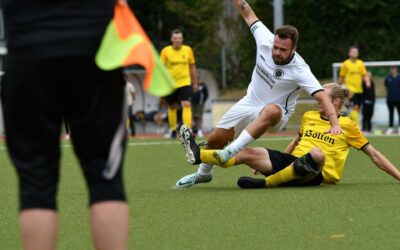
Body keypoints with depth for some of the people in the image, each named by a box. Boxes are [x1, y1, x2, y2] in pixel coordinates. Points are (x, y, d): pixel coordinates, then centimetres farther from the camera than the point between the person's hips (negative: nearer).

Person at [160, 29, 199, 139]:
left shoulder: (188, 50, 1)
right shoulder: (166, 51, -3)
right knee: (172, 107, 11)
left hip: (185, 83, 0)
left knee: (186, 105, -17)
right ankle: (173, 129, 27)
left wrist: (195, 82, 12)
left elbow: (192, 67, 10)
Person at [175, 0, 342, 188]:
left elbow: (321, 96, -33)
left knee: (270, 111, -43)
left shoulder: (299, 71, -28)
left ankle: (230, 153, -44)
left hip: (276, 115, -5)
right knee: (215, 140, 6)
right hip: (250, 103, 5)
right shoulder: (265, 40, -16)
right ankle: (203, 173, 38)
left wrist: (334, 124, -44)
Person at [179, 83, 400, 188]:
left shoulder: (347, 126, 2)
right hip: (292, 161, 6)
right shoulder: (309, 117, 18)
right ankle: (198, 154, -19)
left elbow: (373, 154, 7)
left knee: (317, 153, -41)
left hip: (316, 174, -6)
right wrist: (265, 164, 41)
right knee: (248, 153, -13)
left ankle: (266, 183, -37)